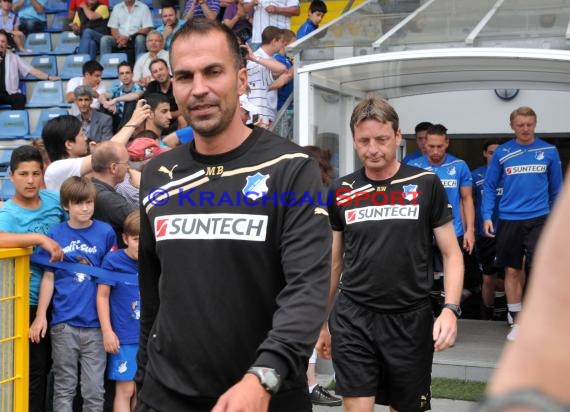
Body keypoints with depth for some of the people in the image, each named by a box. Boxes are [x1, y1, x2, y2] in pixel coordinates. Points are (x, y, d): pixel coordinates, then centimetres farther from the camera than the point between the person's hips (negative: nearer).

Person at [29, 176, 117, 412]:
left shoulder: (106, 233, 0)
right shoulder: (55, 234, 1)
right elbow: (48, 278, 5)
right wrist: (41, 316, 0)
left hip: (95, 323, 0)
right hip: (63, 323, 0)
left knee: (94, 389, 4)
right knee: (64, 387, 9)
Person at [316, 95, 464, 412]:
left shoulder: (426, 184, -2)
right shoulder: (341, 192, 4)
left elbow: (451, 253, 1)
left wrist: (450, 309, -13)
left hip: (411, 319, -1)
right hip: (352, 317, 1)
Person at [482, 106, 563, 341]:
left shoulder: (549, 151, 2)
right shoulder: (502, 152, 2)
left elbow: (556, 189, 9)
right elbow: (489, 186, 6)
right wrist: (487, 216, -3)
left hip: (539, 219, -1)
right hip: (509, 220, 1)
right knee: (512, 271, 9)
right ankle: (516, 322, 23)